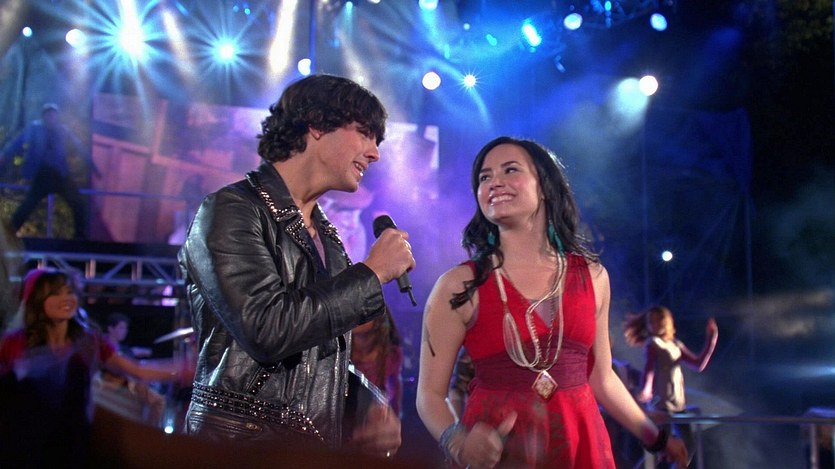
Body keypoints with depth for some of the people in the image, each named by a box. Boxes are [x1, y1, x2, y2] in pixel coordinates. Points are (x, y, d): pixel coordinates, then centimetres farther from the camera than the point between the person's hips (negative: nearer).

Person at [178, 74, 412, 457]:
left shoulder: (326, 237, 14)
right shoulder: (232, 210, -9)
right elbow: (267, 329, -23)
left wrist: (370, 409, 0)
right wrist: (372, 274, -13)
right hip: (240, 443, -7)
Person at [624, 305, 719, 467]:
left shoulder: (676, 344, 13)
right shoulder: (652, 343, -6)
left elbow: (699, 364, 13)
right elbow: (648, 368, -22)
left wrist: (711, 338, 9)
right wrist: (645, 390, -40)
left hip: (679, 403, 7)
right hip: (661, 403, -7)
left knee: (688, 444, 10)